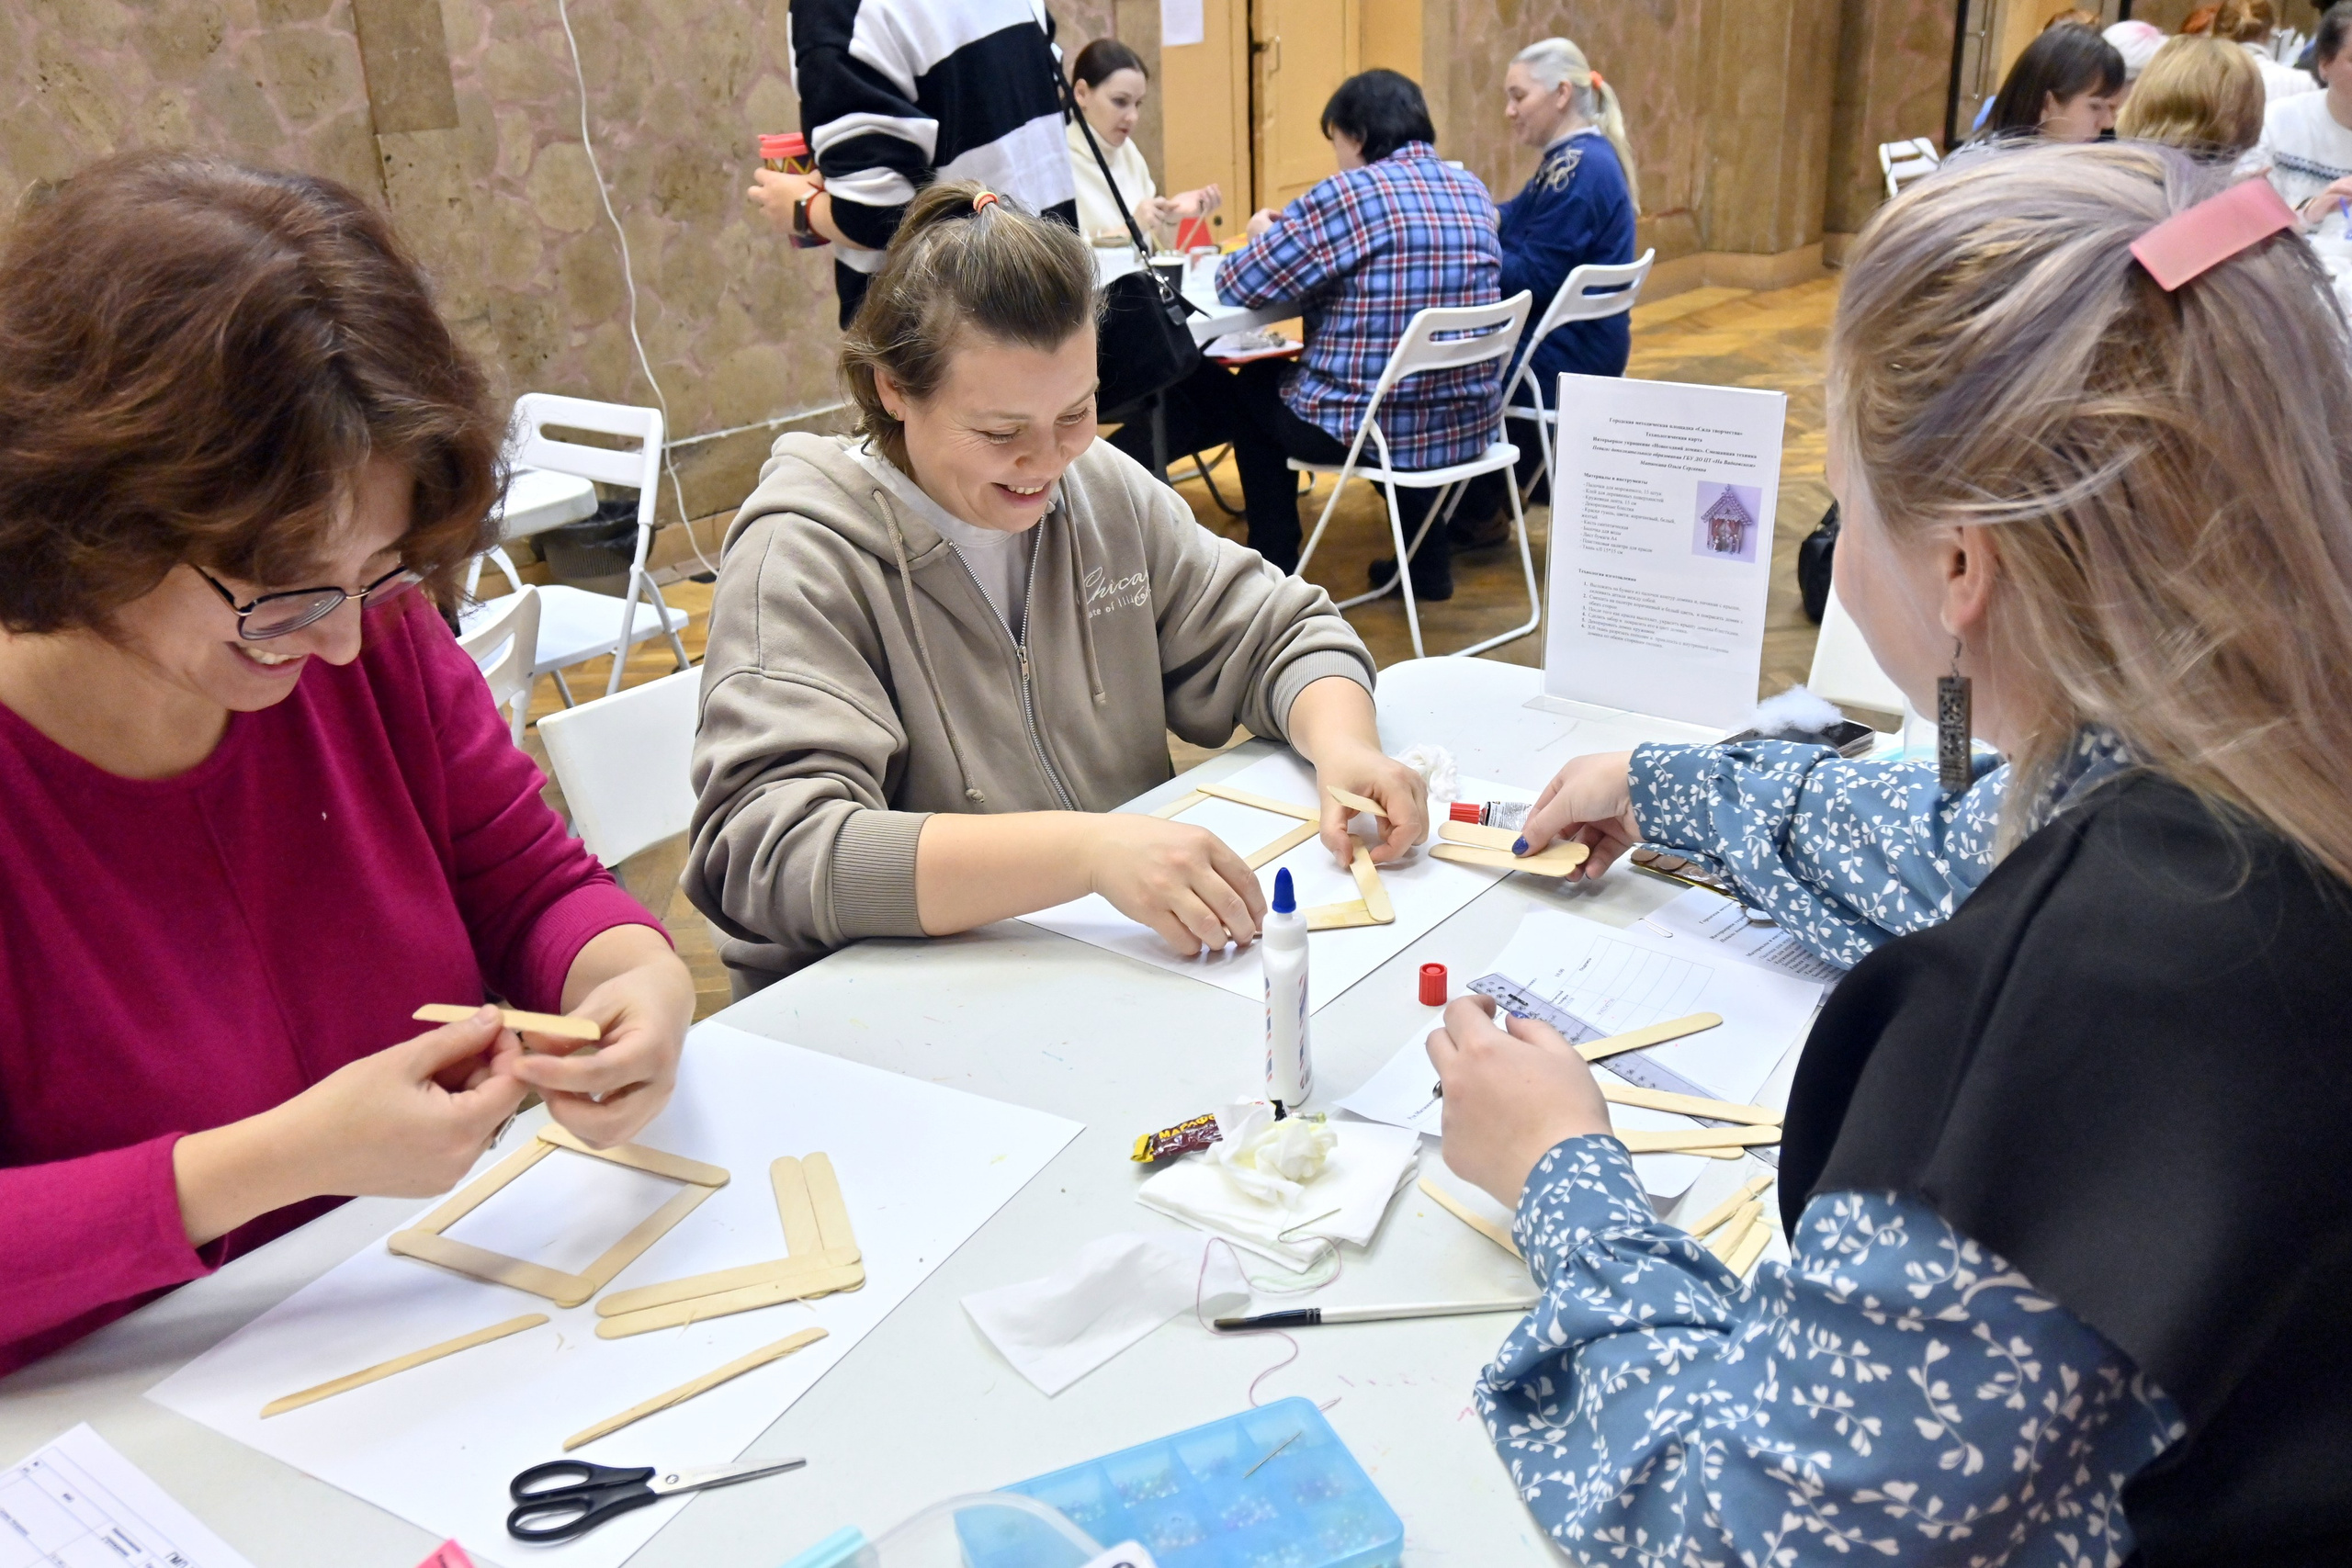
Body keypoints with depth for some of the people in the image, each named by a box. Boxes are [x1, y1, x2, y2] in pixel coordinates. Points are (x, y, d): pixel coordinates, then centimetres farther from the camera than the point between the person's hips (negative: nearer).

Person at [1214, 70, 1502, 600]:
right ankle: (1428, 559, 37)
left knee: (1253, 386, 23)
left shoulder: (1347, 194, -14)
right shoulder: (1474, 193, 7)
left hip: (1375, 428, -6)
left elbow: (1237, 286, -10)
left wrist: (1267, 236, 13)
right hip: (1468, 425, 6)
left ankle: (1276, 570, 27)